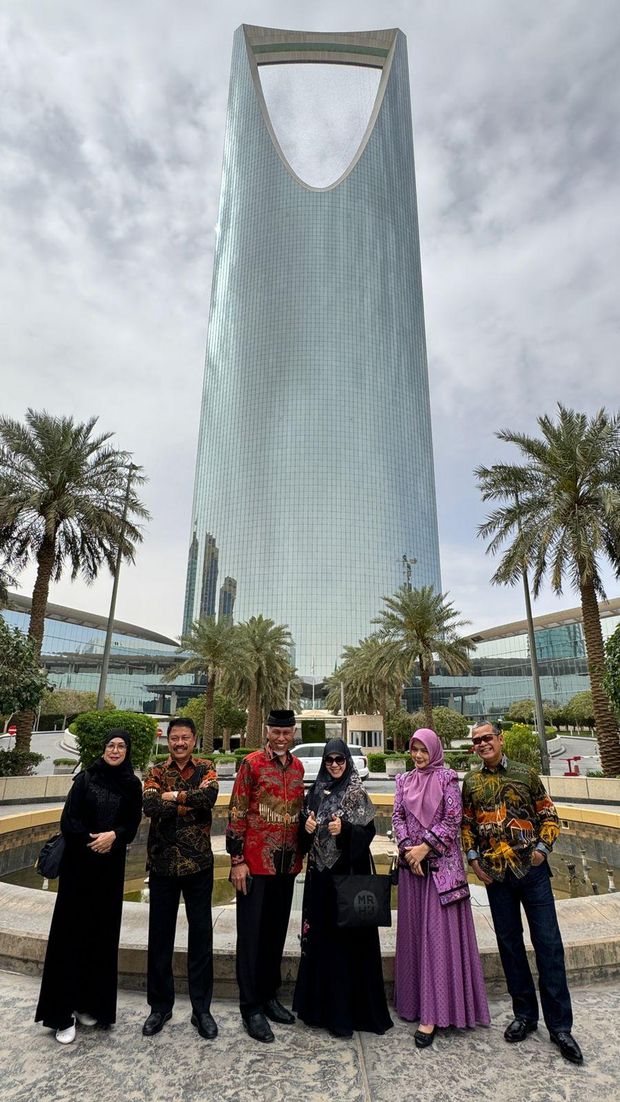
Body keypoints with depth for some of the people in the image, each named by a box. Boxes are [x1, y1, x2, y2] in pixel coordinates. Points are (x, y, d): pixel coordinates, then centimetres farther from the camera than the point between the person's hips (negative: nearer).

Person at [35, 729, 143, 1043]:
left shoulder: (132, 785, 2)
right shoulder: (86, 778, -2)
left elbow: (132, 825, 0)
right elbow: (68, 819, -6)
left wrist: (114, 836, -17)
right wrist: (92, 841, -14)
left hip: (111, 867, 2)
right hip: (79, 863, -2)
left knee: (102, 931, 7)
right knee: (71, 930, 1)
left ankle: (90, 1004, 23)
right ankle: (63, 1012, 12)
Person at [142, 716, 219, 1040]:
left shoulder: (205, 767, 0)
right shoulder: (156, 772, 2)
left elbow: (210, 795, -22)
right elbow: (149, 805, -18)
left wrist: (173, 796, -17)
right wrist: (191, 803, -18)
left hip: (198, 863, -1)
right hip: (162, 863, 1)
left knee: (201, 934, 9)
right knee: (160, 935, 13)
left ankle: (201, 1008, 26)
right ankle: (160, 1005, 33)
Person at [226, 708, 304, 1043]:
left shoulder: (298, 767, 6)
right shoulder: (251, 763, -11)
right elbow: (237, 812, -11)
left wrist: (300, 855, 15)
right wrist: (237, 860, -12)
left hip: (287, 864, 6)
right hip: (255, 862, -5)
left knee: (277, 932, 17)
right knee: (251, 934, 6)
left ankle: (269, 995, 33)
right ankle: (251, 1007, 20)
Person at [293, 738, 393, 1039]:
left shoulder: (356, 793, -4)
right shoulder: (316, 791, 6)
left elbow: (369, 831, -8)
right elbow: (305, 828, 13)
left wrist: (344, 830, -23)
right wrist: (306, 827, -9)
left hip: (348, 871, -4)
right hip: (320, 871, 4)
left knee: (347, 935, 1)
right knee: (321, 933, 9)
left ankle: (345, 1010, 14)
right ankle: (320, 1002, 25)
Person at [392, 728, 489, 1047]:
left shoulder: (446, 778, -6)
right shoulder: (404, 780, 8)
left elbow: (452, 819, -11)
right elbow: (397, 816, 5)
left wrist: (425, 847, -14)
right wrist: (407, 848, -9)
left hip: (440, 863, -4)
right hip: (411, 863, 5)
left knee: (437, 932, -2)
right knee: (414, 930, 12)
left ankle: (432, 1014, 4)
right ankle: (416, 999, 26)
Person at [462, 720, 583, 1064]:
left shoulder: (526, 774, -4)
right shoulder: (471, 781, 2)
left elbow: (549, 816, 2)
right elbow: (466, 824, 10)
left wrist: (542, 847, -11)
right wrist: (473, 857, -1)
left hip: (532, 870, -2)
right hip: (495, 874, 2)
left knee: (548, 944, 2)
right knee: (509, 944, 12)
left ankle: (560, 1025, 17)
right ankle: (525, 1013, 29)